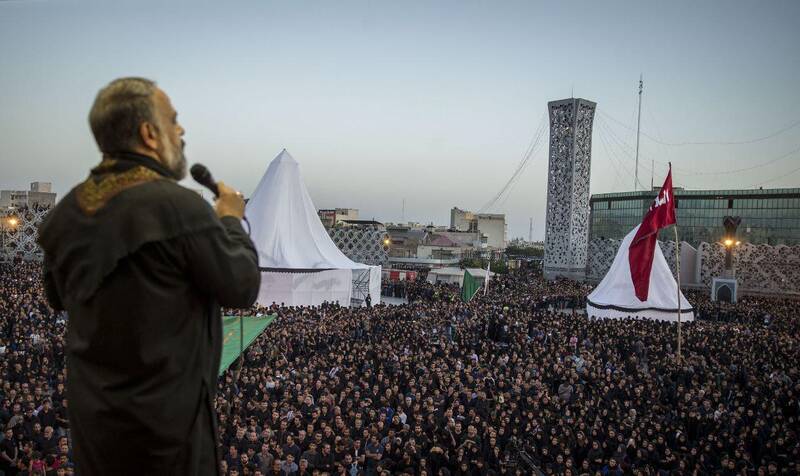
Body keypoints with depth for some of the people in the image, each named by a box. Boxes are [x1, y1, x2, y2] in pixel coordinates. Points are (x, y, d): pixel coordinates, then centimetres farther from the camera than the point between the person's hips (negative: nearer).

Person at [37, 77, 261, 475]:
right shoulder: (180, 205, -22)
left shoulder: (67, 211, -1)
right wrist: (231, 219, 0)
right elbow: (241, 288, -13)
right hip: (166, 412, -6)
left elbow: (58, 298, 14)